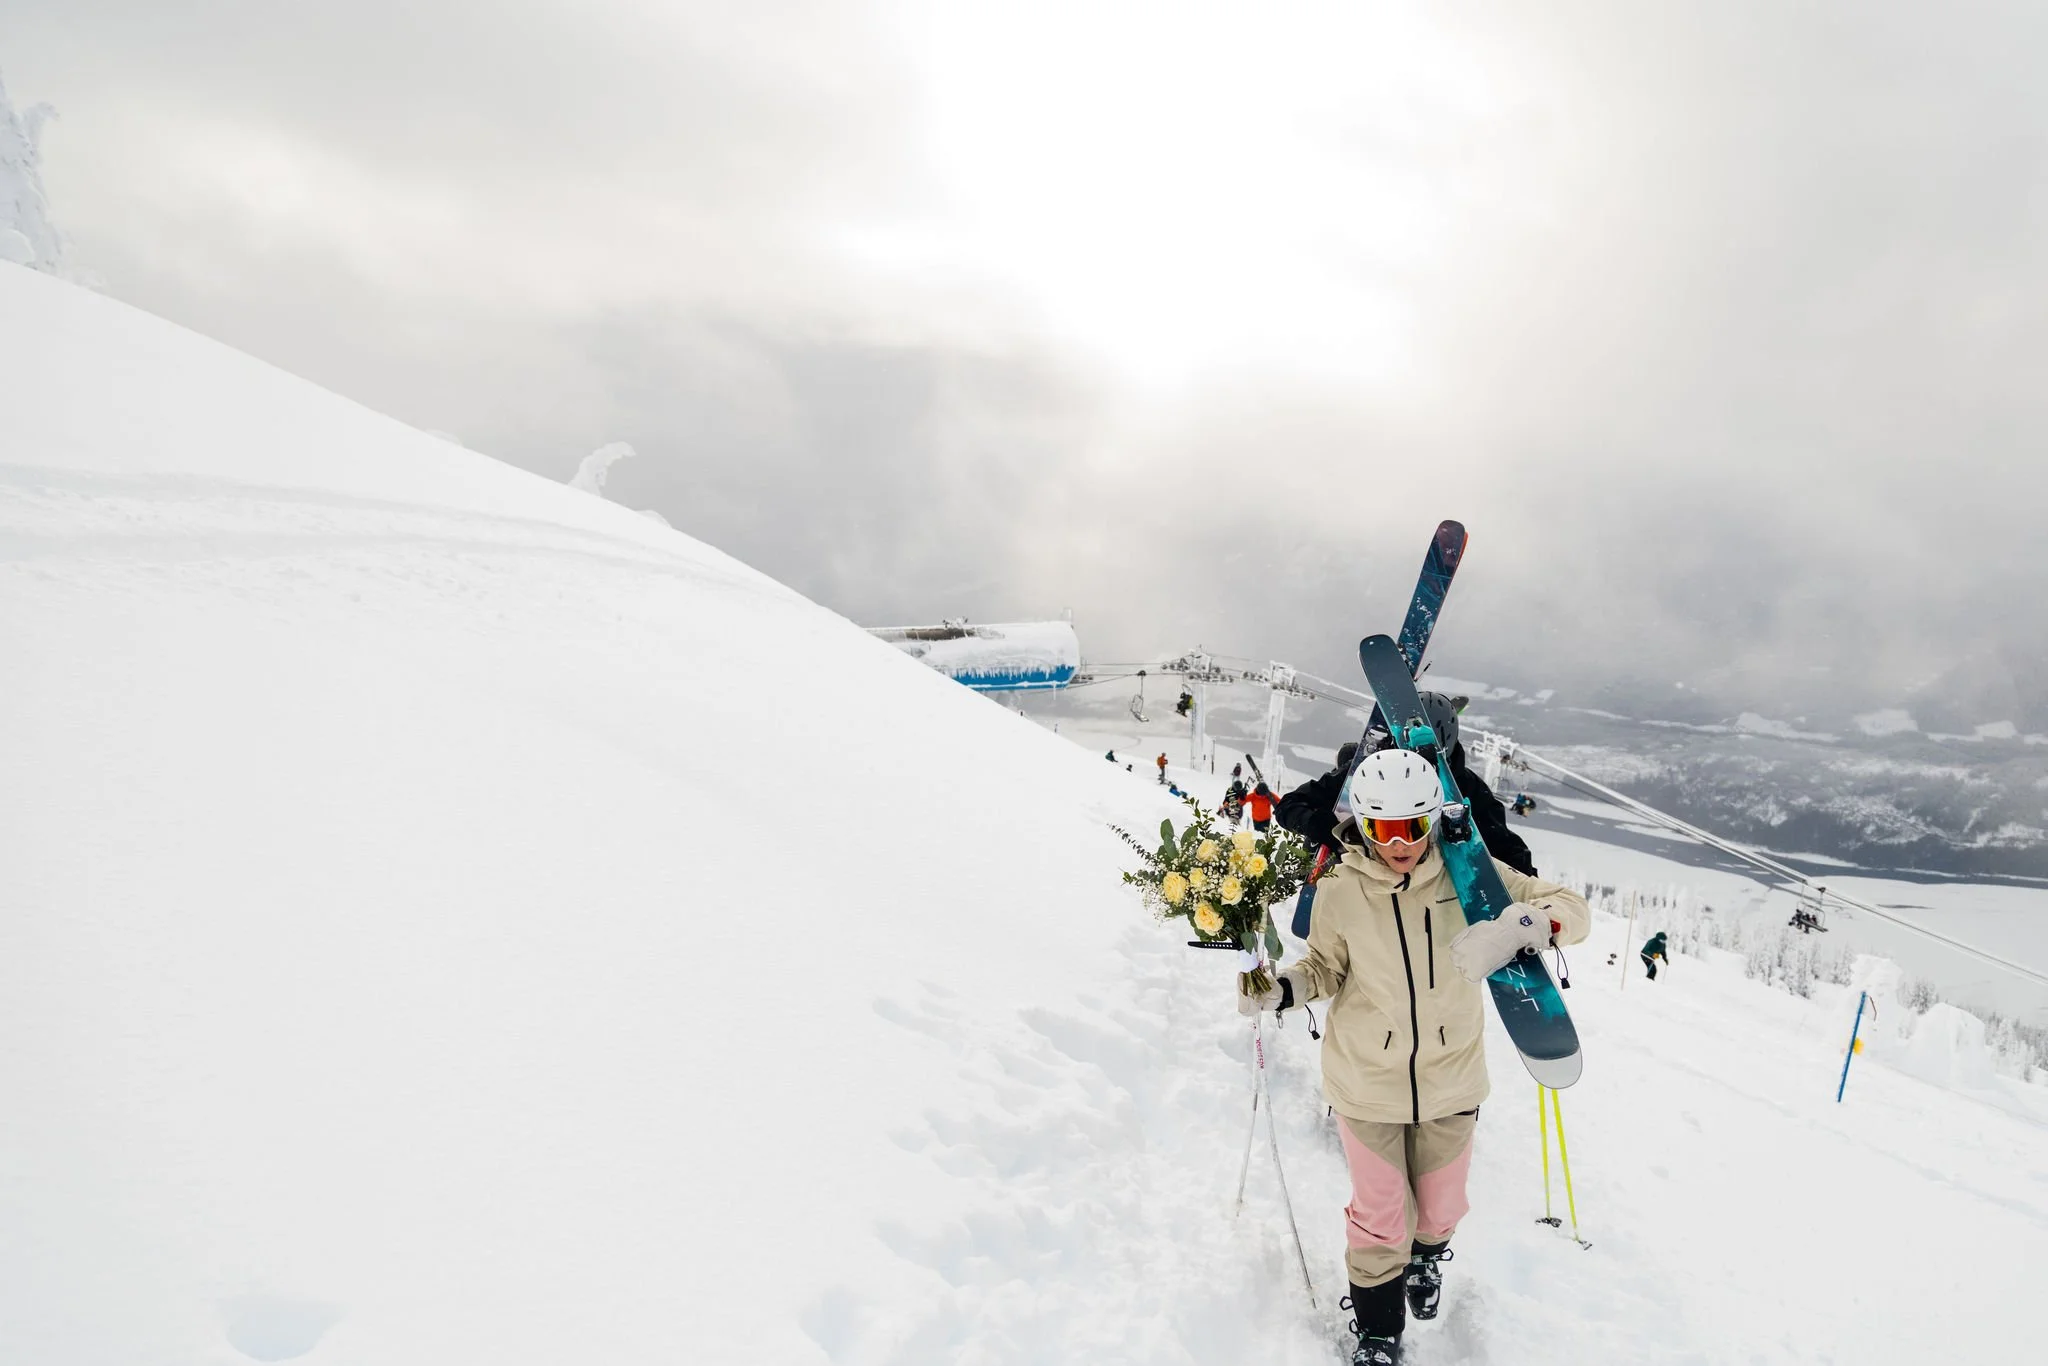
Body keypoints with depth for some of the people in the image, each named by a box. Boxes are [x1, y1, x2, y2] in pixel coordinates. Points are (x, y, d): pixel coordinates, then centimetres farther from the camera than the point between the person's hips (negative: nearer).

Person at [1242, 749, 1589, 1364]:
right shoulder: (1340, 891, -15)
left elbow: (1572, 908, -12)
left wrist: (1520, 927, -32)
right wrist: (1281, 989, -18)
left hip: (1450, 1077, 2)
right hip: (1367, 1080, -1)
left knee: (1441, 1204, 23)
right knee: (1379, 1215, 11)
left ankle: (1428, 1256, 60)